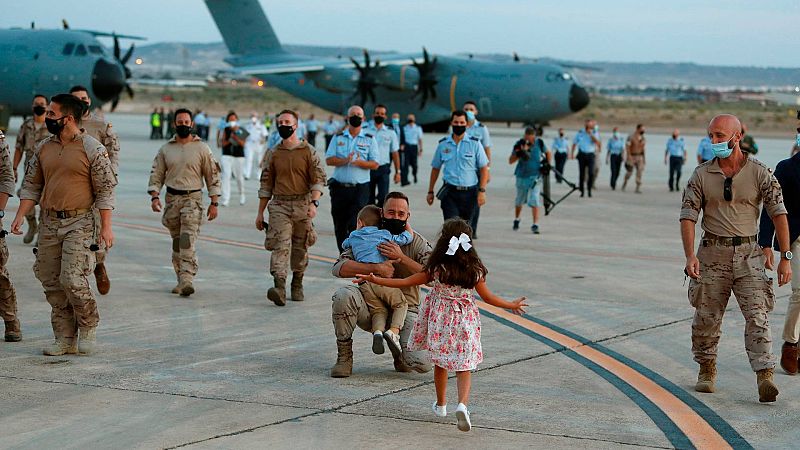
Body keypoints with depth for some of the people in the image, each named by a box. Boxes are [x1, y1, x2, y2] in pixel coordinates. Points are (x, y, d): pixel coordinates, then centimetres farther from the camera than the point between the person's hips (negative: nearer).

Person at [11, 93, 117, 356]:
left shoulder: (92, 149, -6)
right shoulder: (43, 148, 10)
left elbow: (105, 190, -6)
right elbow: (31, 185, 15)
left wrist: (106, 227, -10)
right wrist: (20, 216, 3)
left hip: (79, 223, -6)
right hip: (49, 223, 6)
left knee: (72, 279, -14)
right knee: (52, 283, 5)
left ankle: (88, 329, 9)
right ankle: (65, 339, 12)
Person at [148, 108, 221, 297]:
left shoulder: (202, 148, 2)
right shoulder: (165, 149, 9)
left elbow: (212, 176, 4)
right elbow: (156, 175, 10)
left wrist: (214, 203, 0)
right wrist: (154, 196, -5)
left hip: (193, 198, -4)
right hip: (171, 198, 4)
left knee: (188, 241, -16)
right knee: (176, 242, 8)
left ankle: (187, 279, -23)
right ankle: (181, 280, 16)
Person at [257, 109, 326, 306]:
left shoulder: (308, 151, 4)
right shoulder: (273, 153, 10)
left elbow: (318, 179, 0)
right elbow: (266, 184, 14)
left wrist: (314, 203, -15)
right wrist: (260, 213, 12)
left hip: (303, 205, 0)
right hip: (279, 205, 0)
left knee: (300, 248, 8)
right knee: (281, 245, -15)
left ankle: (297, 285, 24)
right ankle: (279, 287, -28)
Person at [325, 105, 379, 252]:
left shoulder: (370, 139, 6)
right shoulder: (338, 137, 11)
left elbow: (374, 164, 0)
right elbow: (329, 160, 1)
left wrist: (359, 162, -19)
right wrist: (345, 160, -16)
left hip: (360, 189, -3)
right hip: (339, 188, 3)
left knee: (355, 225, -13)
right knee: (340, 226, 8)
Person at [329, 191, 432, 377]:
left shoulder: (418, 243, 2)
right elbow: (338, 268, -11)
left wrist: (401, 258, -20)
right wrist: (375, 268, -21)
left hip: (404, 310, -1)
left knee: (422, 363, -25)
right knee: (343, 295, -33)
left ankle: (399, 350, 14)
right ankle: (344, 356, -13)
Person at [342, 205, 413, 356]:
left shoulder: (353, 237, 24)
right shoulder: (384, 234, 16)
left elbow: (344, 245, 45)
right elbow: (407, 238, 18)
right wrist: (407, 226, 36)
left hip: (363, 281, 2)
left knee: (378, 310, 7)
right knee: (401, 304, 10)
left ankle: (378, 331, -25)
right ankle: (393, 331, -15)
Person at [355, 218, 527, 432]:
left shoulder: (436, 268, -10)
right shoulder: (474, 270, -7)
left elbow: (406, 282, -5)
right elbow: (487, 297, 1)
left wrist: (375, 279, 3)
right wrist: (512, 305, 16)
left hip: (440, 320, 1)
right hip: (465, 322, 0)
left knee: (440, 362, 19)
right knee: (464, 366, 2)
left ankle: (441, 404, 32)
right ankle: (462, 404, -22)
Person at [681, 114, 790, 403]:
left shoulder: (759, 173, -2)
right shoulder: (701, 175, 2)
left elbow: (779, 214, -2)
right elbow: (688, 217, 0)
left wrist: (785, 257, -8)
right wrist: (690, 255, -14)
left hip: (748, 253, -1)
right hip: (712, 254, 2)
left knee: (757, 315, -12)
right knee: (707, 317, 6)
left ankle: (765, 378, -20)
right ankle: (707, 371, 26)